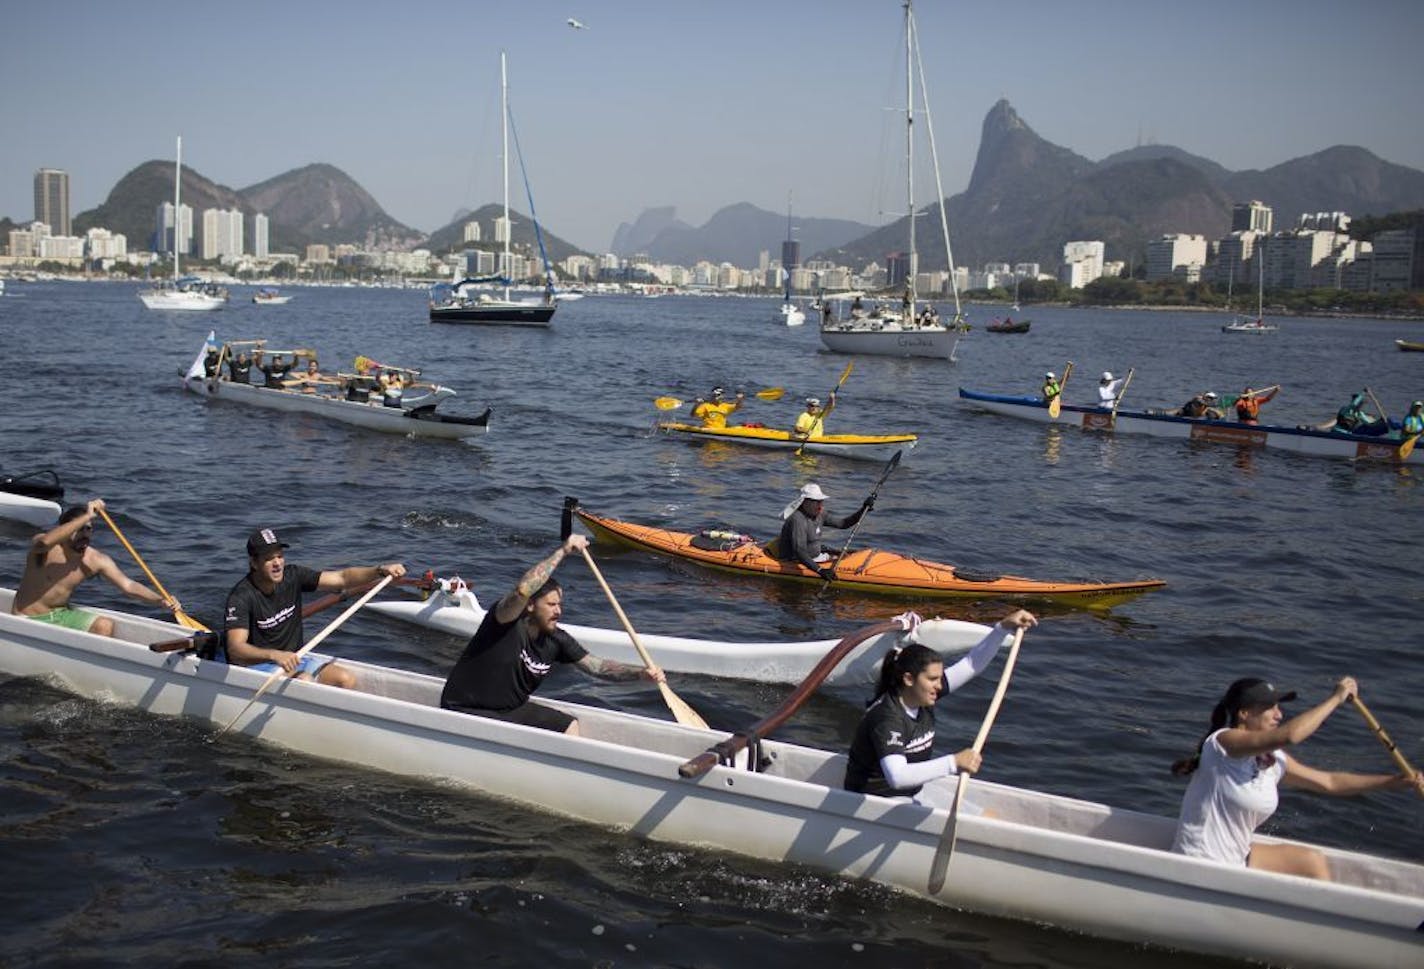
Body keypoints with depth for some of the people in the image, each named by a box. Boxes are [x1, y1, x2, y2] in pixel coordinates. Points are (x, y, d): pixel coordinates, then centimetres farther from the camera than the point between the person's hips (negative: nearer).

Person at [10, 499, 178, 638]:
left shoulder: (95, 560, -6)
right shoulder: (45, 548, -17)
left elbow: (128, 585, -12)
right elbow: (45, 542, -43)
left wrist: (160, 600, -29)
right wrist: (86, 517, -43)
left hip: (61, 614, 5)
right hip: (29, 619, -5)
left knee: (105, 625, -14)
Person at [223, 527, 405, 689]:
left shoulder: (292, 577, -2)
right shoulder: (241, 597, -19)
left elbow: (342, 578, -5)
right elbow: (235, 649, -30)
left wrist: (380, 570, -21)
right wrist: (274, 655, -48)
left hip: (293, 657, 6)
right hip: (256, 663, -6)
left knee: (346, 679, -15)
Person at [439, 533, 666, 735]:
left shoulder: (556, 640, -2)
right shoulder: (506, 622, -22)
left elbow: (596, 666, 2)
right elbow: (522, 590, -43)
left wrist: (641, 672, -14)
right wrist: (563, 551, -36)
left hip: (512, 710, 8)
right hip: (465, 712, -8)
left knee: (568, 726, 5)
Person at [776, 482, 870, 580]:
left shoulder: (819, 515, 6)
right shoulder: (798, 520, -24)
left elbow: (843, 523, 13)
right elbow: (799, 552, -31)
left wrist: (864, 509, 1)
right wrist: (819, 570, -41)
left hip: (814, 557, 10)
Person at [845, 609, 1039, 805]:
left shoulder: (923, 697, -4)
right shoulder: (886, 717, -29)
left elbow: (972, 664, 1)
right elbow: (896, 777, -43)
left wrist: (1004, 627, -10)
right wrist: (953, 763, -50)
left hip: (914, 791, 9)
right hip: (877, 801, -9)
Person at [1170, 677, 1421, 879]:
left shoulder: (1272, 761, 5)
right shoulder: (1222, 742, -21)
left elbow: (1329, 782, 12)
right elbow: (1289, 735, -34)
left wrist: (1398, 780, 6)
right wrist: (1336, 698, -22)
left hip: (1237, 856, 9)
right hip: (1201, 870, -9)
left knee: (1312, 861, 10)